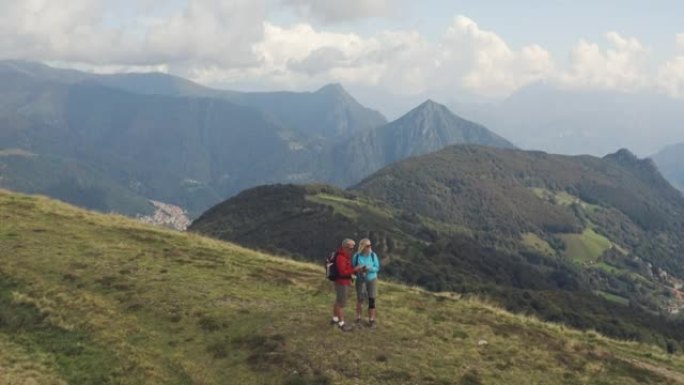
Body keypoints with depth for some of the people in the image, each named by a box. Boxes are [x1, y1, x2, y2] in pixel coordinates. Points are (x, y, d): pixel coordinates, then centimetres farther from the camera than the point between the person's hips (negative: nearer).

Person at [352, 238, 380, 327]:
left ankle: (371, 320, 12)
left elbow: (377, 268, -9)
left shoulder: (373, 255, -10)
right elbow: (352, 268, -4)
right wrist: (358, 270, -23)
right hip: (360, 280, 0)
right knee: (360, 299, 8)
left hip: (372, 280, 1)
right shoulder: (356, 256, -12)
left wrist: (368, 268, -25)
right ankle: (358, 318, 28)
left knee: (372, 300, 1)